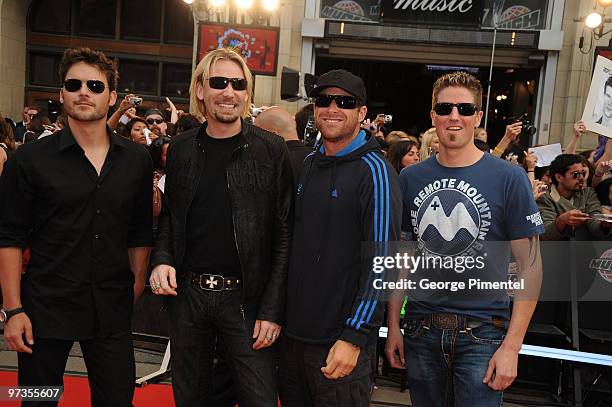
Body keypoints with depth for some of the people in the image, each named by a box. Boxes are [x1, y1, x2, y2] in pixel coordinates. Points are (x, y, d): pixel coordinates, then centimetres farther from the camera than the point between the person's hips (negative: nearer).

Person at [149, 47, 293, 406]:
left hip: (246, 297, -3)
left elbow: (284, 234, -8)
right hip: (187, 293, 4)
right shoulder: (181, 149, 5)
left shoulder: (272, 150, -7)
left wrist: (272, 309, -12)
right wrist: (162, 259, -4)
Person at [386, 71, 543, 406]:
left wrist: (511, 345, -10)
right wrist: (393, 326, 5)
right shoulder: (410, 178, 3)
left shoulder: (509, 178, -7)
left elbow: (530, 265, -6)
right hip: (421, 329, 3)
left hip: (482, 332, -3)